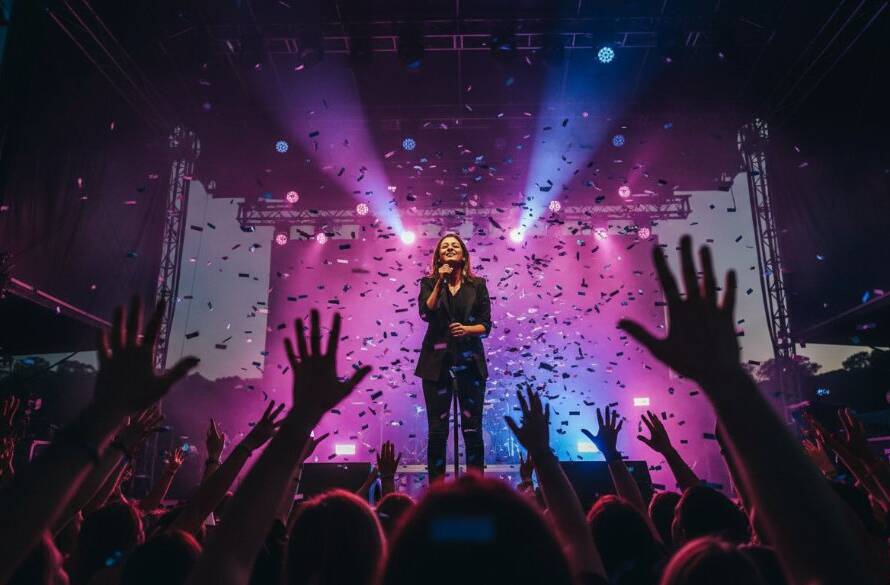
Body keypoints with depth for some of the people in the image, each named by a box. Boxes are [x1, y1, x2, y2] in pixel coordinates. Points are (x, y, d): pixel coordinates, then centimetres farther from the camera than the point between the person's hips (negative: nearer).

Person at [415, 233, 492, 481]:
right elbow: (426, 314, -9)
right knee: (437, 429, 3)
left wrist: (467, 329, -15)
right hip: (438, 361, 0)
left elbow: (486, 325, 4)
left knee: (472, 428, 3)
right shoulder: (429, 283, 8)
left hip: (470, 361, 1)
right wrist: (440, 282, -11)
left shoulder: (477, 285, 8)